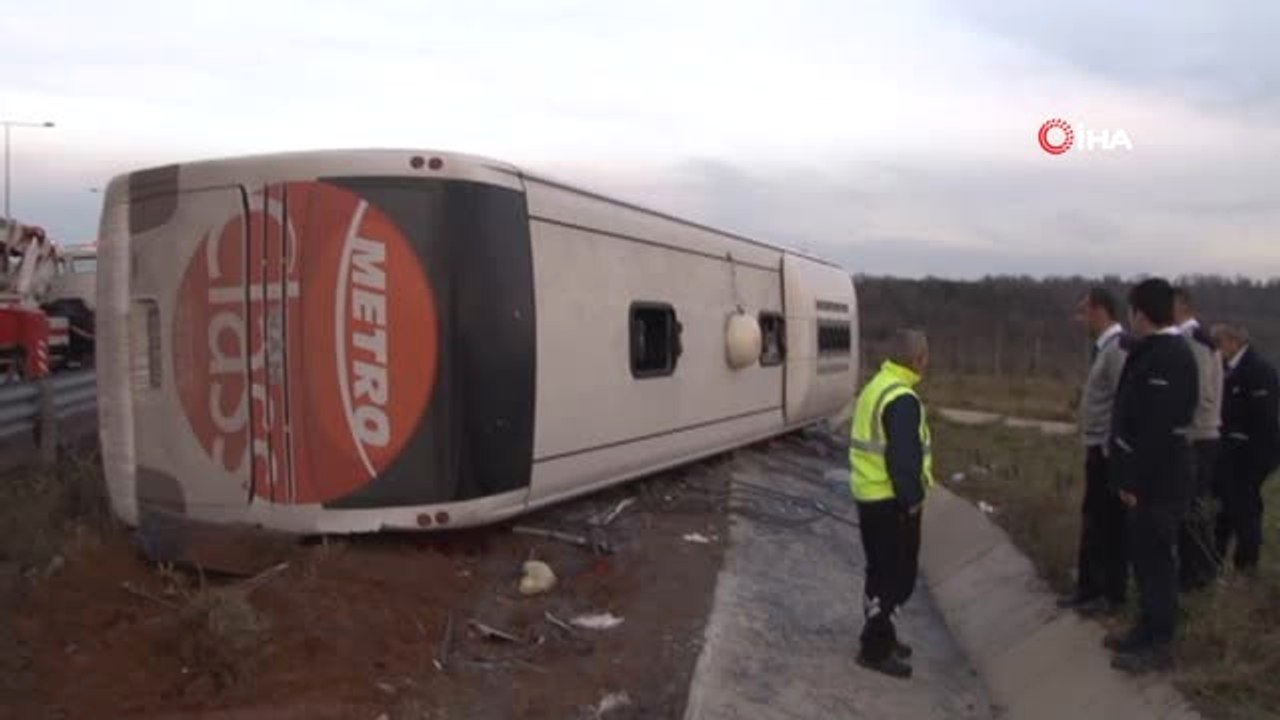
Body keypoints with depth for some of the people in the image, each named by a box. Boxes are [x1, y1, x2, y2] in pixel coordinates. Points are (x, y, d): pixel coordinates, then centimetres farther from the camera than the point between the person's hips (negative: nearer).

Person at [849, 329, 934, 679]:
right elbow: (904, 457, -26)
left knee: (882, 571, 19)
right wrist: (913, 498, -16)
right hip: (891, 500, -10)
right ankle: (875, 648, 5)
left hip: (870, 494, 10)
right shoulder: (902, 399, -21)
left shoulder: (876, 387, 12)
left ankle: (881, 635, 30)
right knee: (895, 575, -1)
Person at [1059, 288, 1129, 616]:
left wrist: (1111, 453, -20)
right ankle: (1088, 588, 28)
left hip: (1108, 453, -9)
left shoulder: (1119, 348, -18)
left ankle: (1113, 595, 16)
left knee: (1112, 524, 3)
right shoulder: (1105, 347, 11)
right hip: (1097, 450, 9)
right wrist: (1095, 451, 14)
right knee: (1092, 522, 17)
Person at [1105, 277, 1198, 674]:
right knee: (1145, 556, 18)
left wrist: (1134, 481, -21)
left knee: (1155, 559, 1)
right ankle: (1148, 630, 30)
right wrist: (1131, 476, 21)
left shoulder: (1165, 358, -22)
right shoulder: (1160, 351, 10)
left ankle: (1158, 645, 12)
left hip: (1157, 481, -10)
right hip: (1151, 476, 10)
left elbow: (1157, 429, -25)